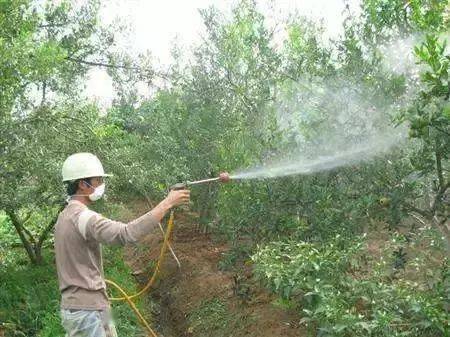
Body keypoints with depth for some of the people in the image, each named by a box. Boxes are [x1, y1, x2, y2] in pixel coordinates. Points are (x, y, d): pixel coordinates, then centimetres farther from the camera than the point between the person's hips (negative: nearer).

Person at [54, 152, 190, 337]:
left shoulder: (66, 216, 11)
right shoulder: (83, 217, -20)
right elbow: (127, 233, -33)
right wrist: (167, 203, -30)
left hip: (83, 307, 10)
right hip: (86, 310, -10)